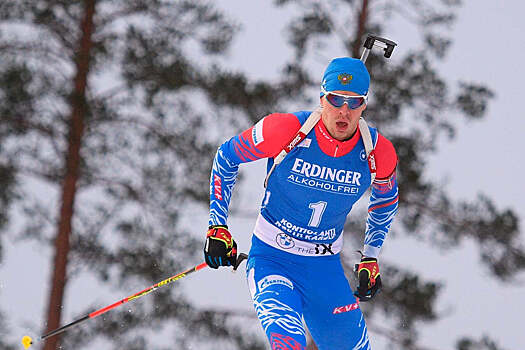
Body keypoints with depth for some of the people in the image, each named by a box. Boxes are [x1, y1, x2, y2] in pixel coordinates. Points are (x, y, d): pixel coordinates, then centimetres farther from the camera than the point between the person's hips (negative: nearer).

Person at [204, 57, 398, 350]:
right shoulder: (287, 130, -19)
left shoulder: (378, 153, -10)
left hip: (325, 269, 4)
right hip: (271, 257, -4)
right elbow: (226, 157, -3)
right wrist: (218, 227, -6)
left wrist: (371, 259, 12)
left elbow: (386, 200, 14)